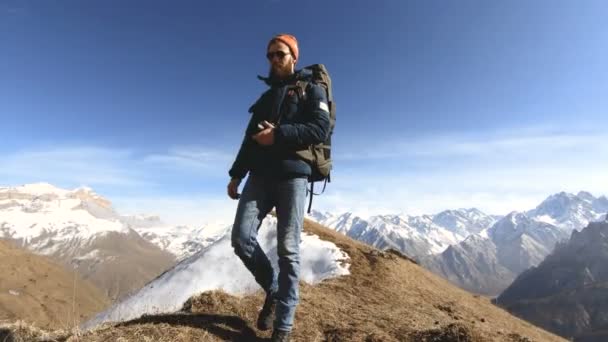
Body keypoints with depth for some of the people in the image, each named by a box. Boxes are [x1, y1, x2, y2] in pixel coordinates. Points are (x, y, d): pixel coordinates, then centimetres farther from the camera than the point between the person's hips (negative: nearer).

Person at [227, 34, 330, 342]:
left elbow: (320, 129, -9)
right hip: (260, 175, 5)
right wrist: (236, 175, 13)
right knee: (241, 238, -9)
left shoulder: (311, 90, 8)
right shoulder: (265, 98, 24)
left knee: (288, 249, -7)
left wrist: (278, 134, -16)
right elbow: (249, 140, 22)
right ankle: (273, 290, 15)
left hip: (292, 175, -5)